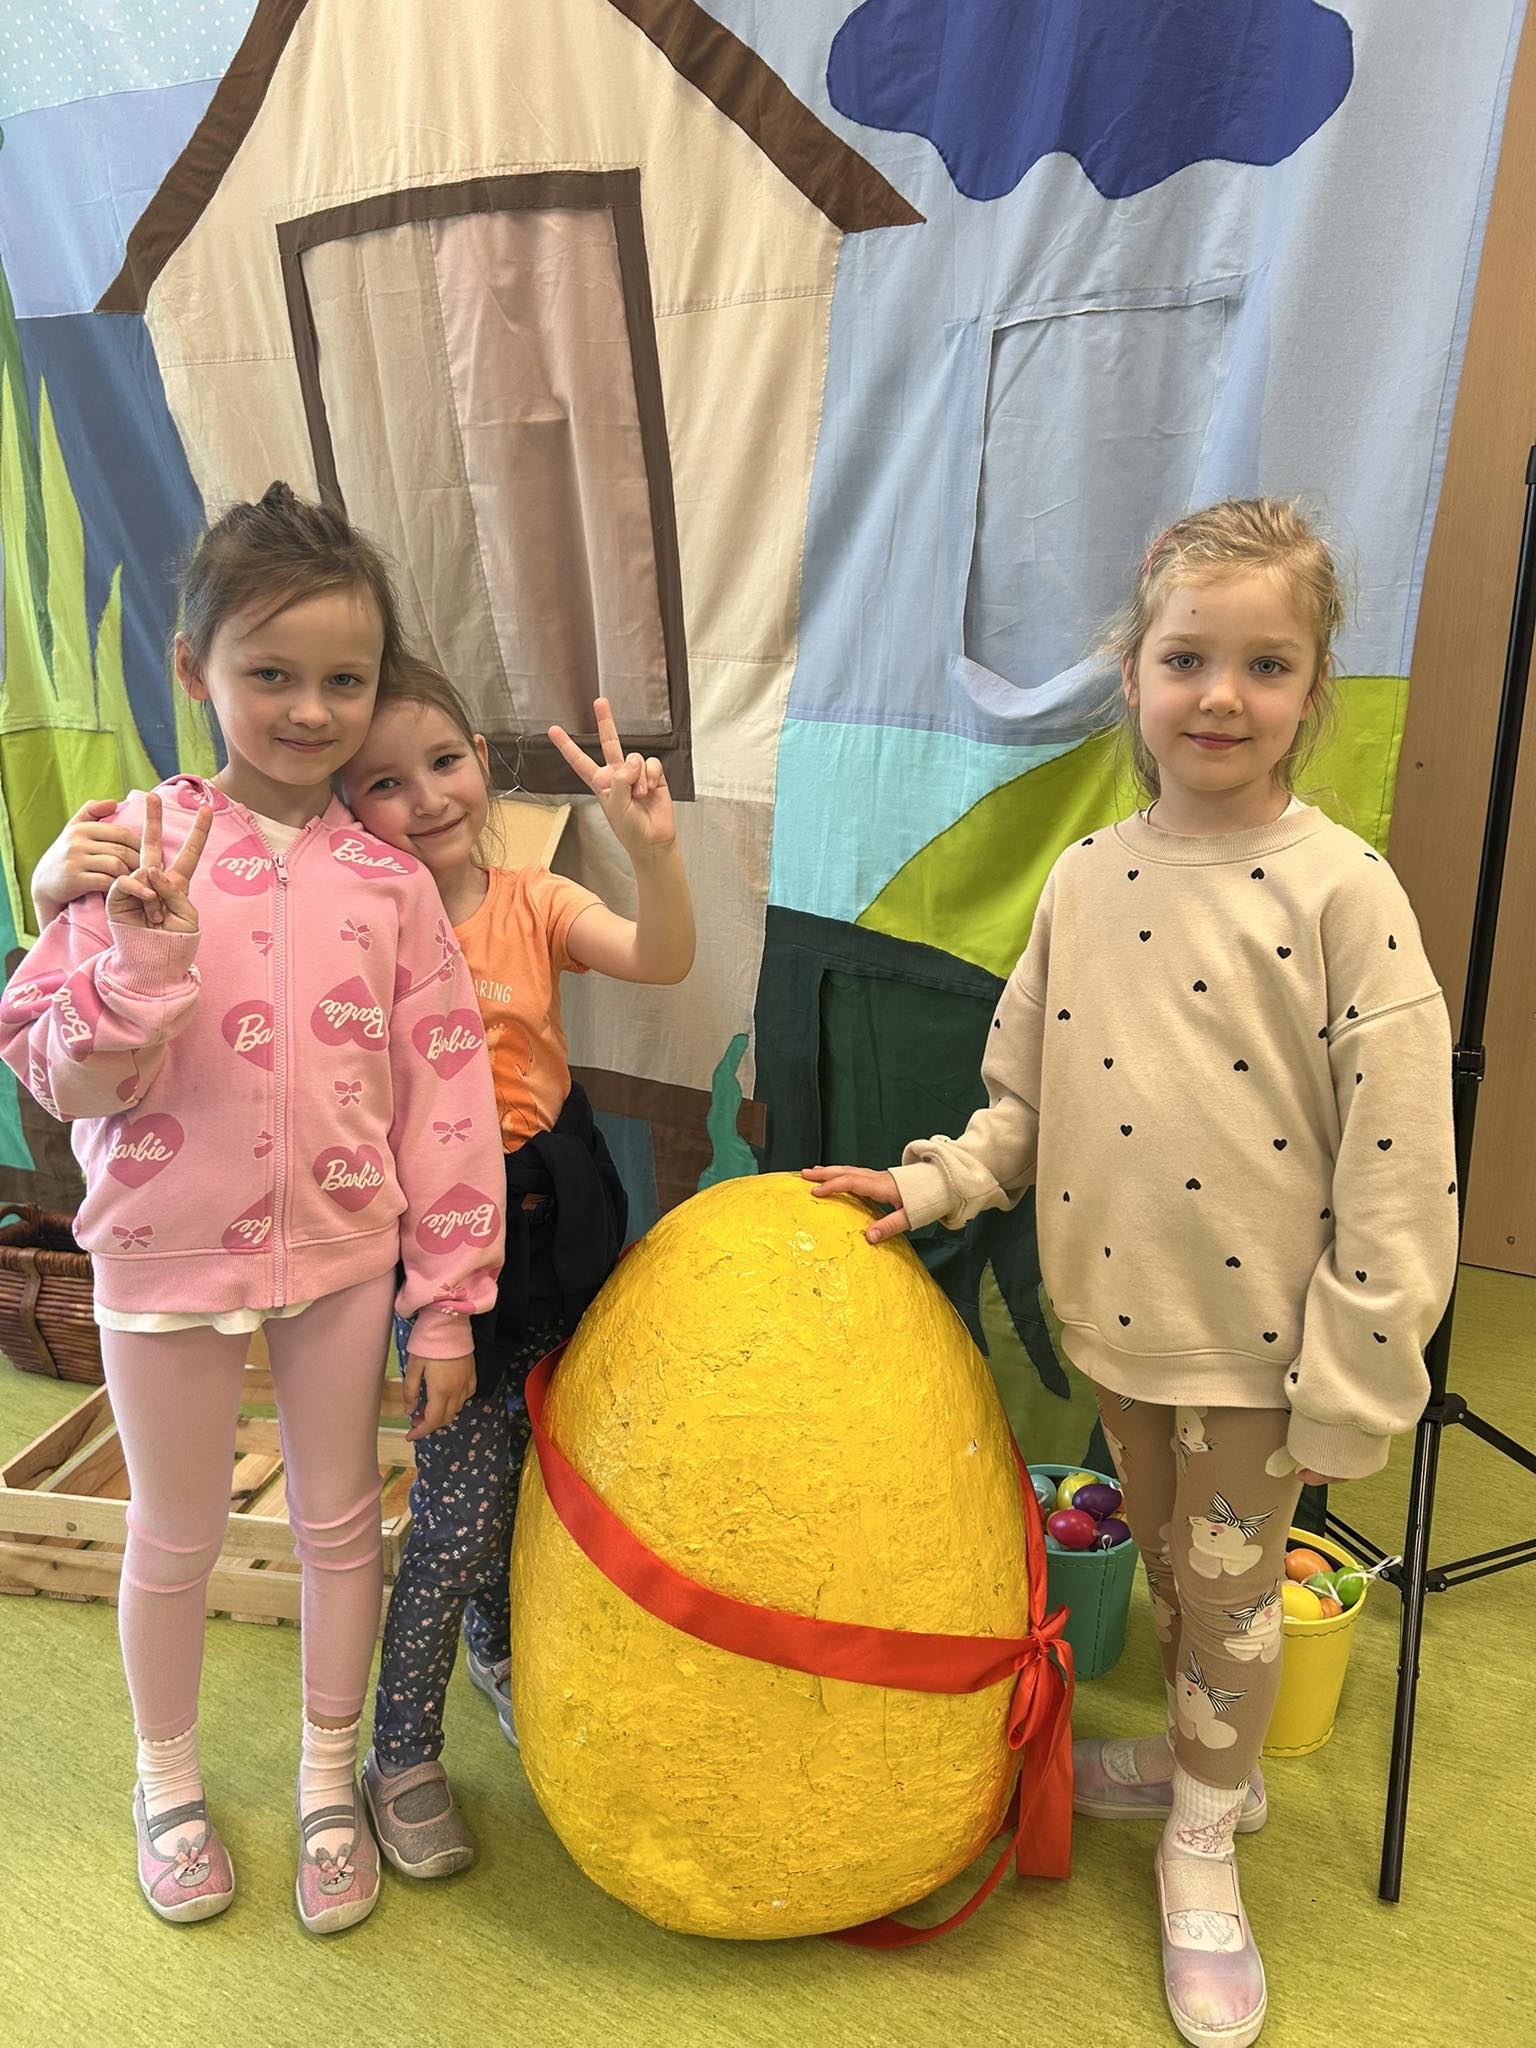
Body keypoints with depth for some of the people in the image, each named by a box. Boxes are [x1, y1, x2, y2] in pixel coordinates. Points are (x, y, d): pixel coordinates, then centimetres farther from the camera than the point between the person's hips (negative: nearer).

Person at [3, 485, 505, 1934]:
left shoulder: (388, 880, -6)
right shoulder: (133, 850, -9)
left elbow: (444, 1093, -4)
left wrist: (448, 1302, -3)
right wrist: (140, 955, -29)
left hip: (341, 1248, 1)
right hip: (168, 1256, -1)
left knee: (340, 1523, 16)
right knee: (177, 1537, 17)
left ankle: (329, 1783, 41)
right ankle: (167, 1782, 45)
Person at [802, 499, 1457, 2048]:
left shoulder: (1342, 889, -15)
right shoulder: (1086, 877, -1)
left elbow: (1395, 1153, -15)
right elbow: (1030, 1096, 8)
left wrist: (1354, 1377, -15)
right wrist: (936, 1183, -5)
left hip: (1260, 1330, -4)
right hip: (1116, 1309, 4)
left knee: (1231, 1583, 14)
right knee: (1163, 1558, 23)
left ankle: (1200, 1839, 38)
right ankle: (1201, 1757, 50)